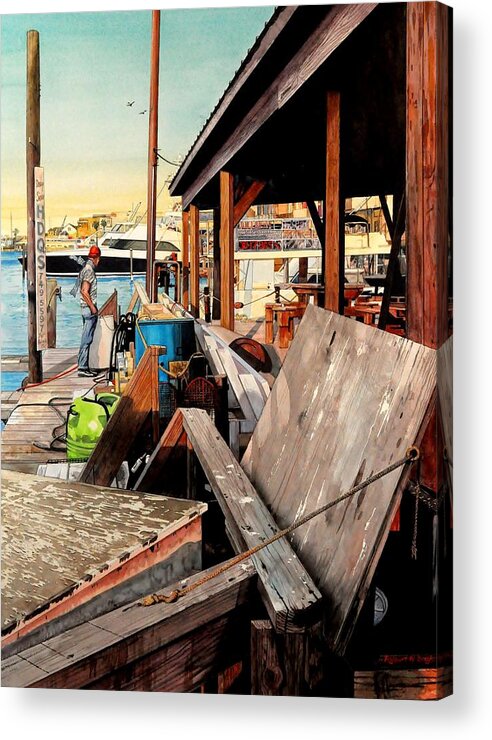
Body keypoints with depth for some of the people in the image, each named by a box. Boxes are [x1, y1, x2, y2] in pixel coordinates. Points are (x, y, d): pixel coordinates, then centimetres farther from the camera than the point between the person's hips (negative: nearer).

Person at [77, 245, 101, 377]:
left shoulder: (85, 268, 15)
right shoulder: (89, 270, -15)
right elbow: (85, 292, -22)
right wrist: (92, 307, -19)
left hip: (86, 308, 10)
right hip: (89, 308, -10)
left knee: (87, 339, 12)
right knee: (87, 339, -8)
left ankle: (85, 367, 16)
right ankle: (82, 368, -6)